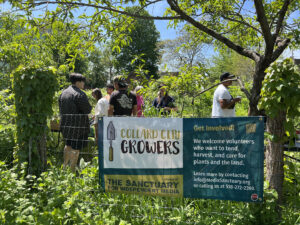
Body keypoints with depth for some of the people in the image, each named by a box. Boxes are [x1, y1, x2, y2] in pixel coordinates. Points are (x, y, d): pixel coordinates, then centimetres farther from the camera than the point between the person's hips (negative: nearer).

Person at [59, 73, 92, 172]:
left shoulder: (63, 93, 8)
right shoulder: (80, 94, -17)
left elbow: (60, 109, 14)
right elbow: (88, 110, -16)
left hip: (65, 124, 8)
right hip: (78, 125, -8)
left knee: (68, 145, 27)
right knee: (75, 149, 2)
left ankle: (65, 165, 37)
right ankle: (72, 170, 7)